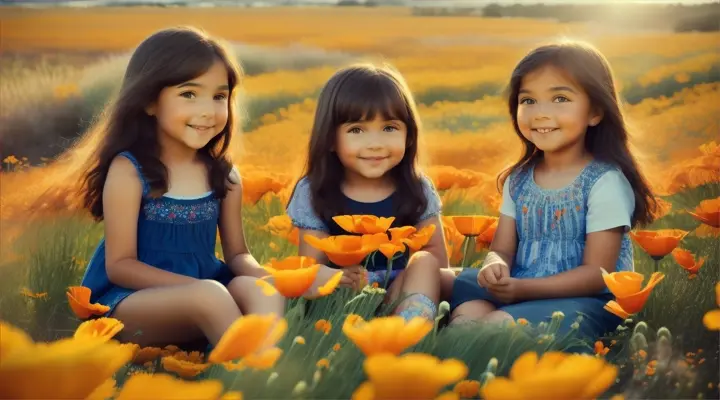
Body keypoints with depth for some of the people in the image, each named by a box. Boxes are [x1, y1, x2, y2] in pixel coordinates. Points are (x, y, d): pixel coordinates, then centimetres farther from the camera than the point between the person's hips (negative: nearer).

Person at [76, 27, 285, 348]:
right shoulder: (128, 171, -10)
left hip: (201, 298, 5)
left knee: (263, 291, -27)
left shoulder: (224, 175, 6)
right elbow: (120, 266, -12)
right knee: (210, 297, -35)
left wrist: (259, 275, -15)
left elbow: (236, 254, 11)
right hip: (128, 302, -5)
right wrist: (202, 289, -24)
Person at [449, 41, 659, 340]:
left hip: (588, 303, -5)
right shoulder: (517, 180, 9)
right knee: (467, 313, -26)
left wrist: (522, 288, -21)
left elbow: (597, 274, -13)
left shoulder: (605, 182, -11)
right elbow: (502, 250, 8)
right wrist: (495, 267, -18)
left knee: (498, 323, -31)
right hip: (519, 296, 5)